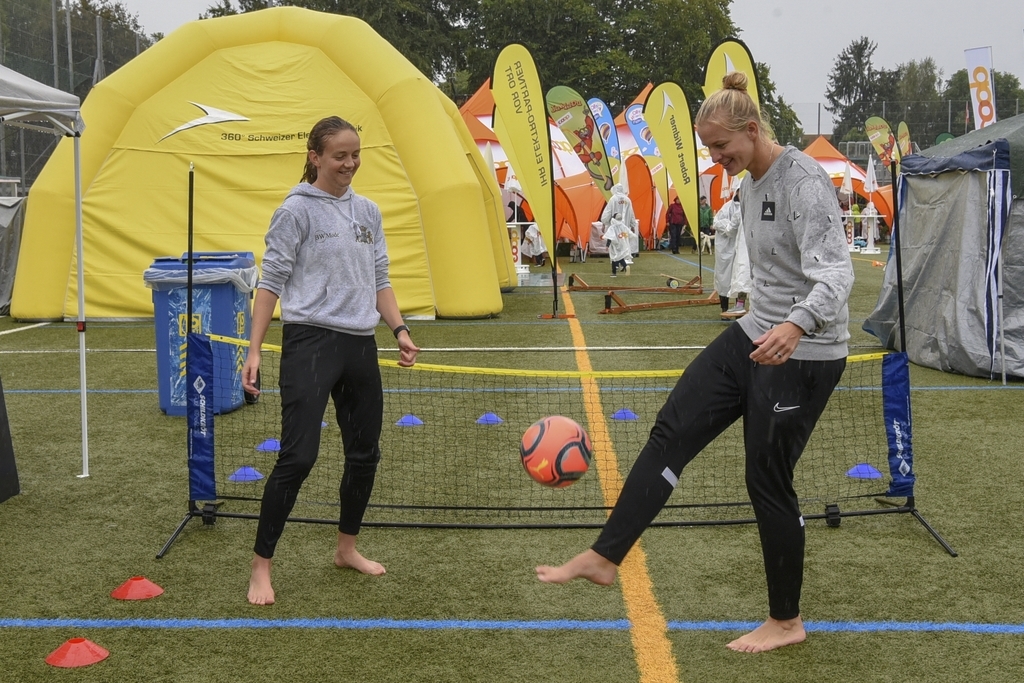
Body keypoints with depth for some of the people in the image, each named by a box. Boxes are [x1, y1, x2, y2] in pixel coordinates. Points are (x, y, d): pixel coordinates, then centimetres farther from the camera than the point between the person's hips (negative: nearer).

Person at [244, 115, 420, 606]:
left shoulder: (368, 212, 14)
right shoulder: (297, 210, -4)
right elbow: (271, 282, -4)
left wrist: (400, 330, 6)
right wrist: (254, 351, -9)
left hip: (360, 346, 7)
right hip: (310, 344, -7)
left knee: (365, 453, 12)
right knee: (298, 456, -11)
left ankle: (347, 549, 31)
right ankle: (261, 566, 1)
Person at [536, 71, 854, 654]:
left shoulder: (803, 180, -19)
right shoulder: (751, 186, 9)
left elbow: (837, 272, -30)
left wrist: (796, 326, -48)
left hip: (804, 356, -9)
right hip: (754, 336, 9)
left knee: (768, 479, 0)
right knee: (672, 432, 1)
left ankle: (787, 622, 20)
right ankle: (604, 557, 7)